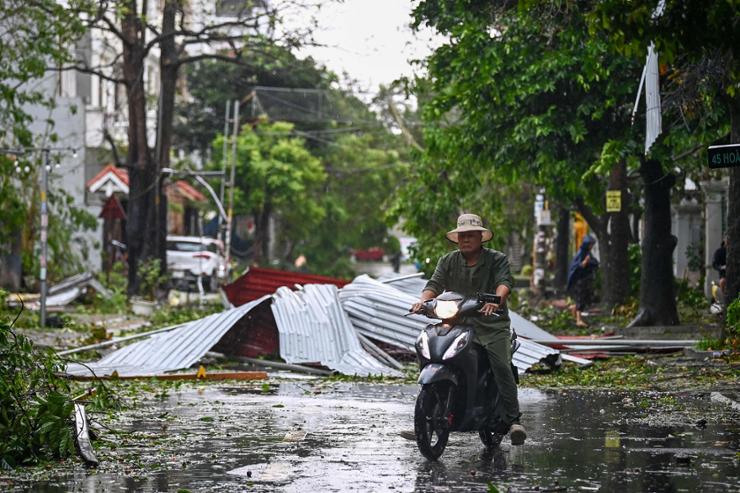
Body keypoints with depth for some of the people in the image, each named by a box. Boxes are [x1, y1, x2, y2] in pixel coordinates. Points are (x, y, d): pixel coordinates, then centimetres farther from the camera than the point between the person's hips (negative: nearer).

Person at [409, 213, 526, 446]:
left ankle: (512, 419, -24)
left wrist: (496, 300, -34)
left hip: (492, 325, -3)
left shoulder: (497, 259, 5)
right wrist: (423, 300, -19)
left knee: (502, 366, -21)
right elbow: (435, 284, 4)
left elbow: (504, 282, -12)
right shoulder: (448, 261, 14)